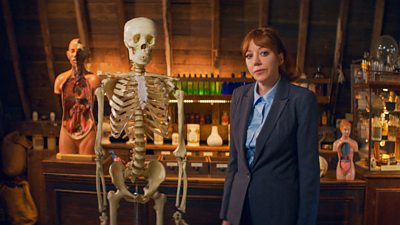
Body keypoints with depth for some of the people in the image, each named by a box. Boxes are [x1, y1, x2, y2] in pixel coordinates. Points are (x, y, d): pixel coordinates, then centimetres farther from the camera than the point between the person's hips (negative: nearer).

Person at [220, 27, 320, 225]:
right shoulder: (239, 96, 3)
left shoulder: (302, 99, -12)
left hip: (280, 208, -4)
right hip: (241, 205, 4)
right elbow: (234, 158, 8)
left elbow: (309, 168, -11)